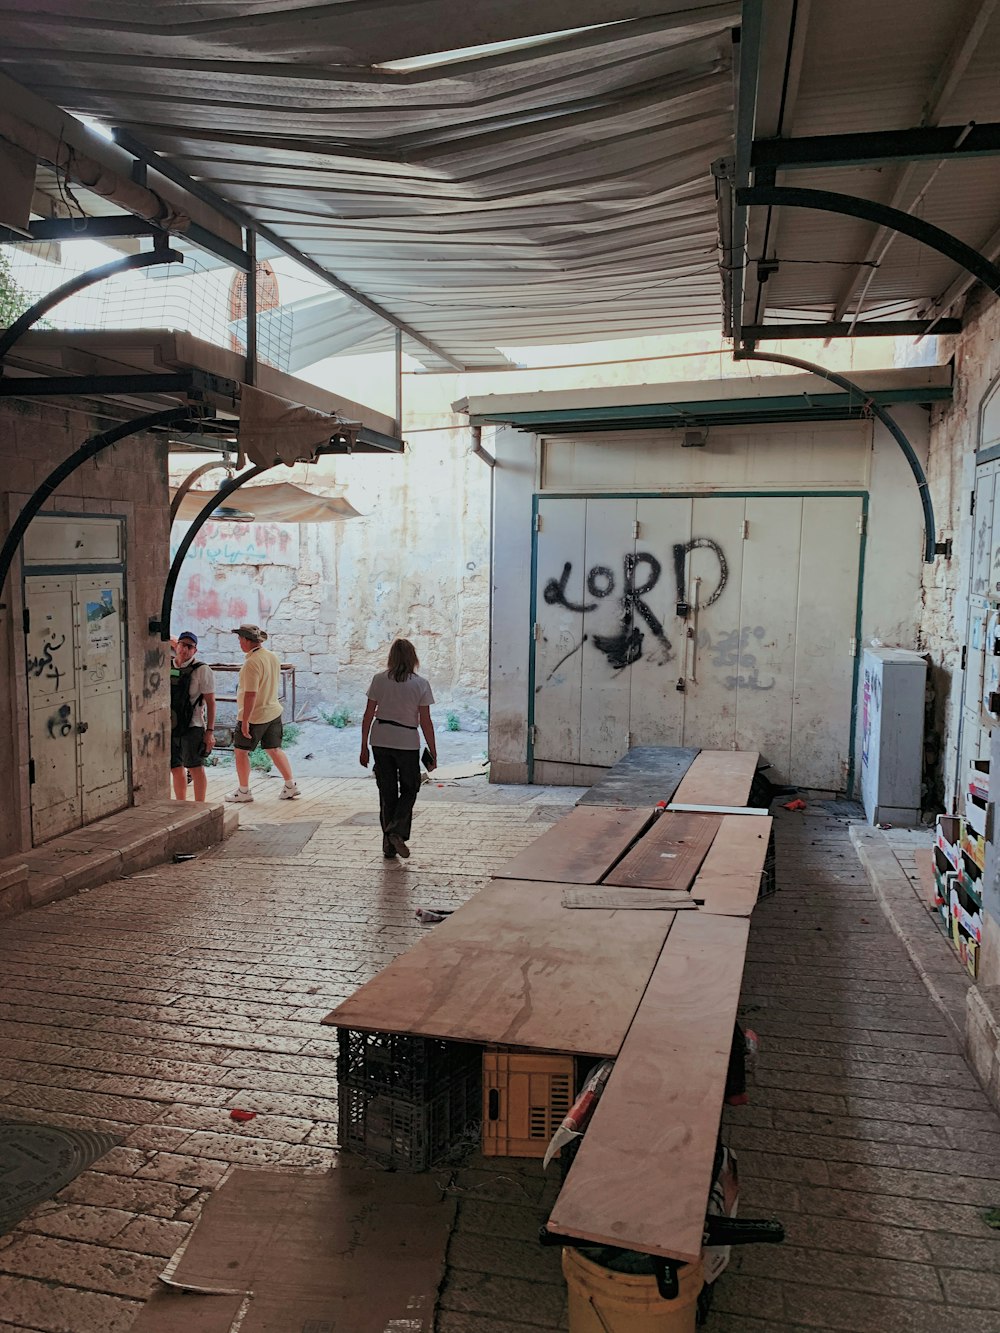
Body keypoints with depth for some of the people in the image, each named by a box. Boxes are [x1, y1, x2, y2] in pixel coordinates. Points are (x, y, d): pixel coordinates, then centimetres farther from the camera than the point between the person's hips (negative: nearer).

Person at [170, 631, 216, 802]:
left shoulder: (202, 670, -6)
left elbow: (211, 702, -7)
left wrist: (210, 731, -12)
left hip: (191, 727, -5)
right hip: (169, 727, 5)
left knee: (195, 768, -3)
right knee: (176, 768, 11)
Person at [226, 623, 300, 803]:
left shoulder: (252, 663, -22)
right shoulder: (272, 657, 5)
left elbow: (251, 694, -25)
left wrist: (245, 720, -21)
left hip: (254, 716, -8)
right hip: (274, 712, 8)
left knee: (241, 751, 7)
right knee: (274, 749, 15)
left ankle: (244, 791, 13)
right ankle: (291, 786, 15)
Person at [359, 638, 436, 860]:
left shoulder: (380, 679, -2)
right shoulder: (420, 684, -7)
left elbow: (368, 715, 0)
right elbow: (425, 722, -7)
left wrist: (364, 746, 8)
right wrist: (433, 752, 1)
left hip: (380, 740, 2)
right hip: (407, 742, -2)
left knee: (387, 792, 12)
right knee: (409, 788, 16)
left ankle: (389, 846, 16)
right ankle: (397, 830, -5)